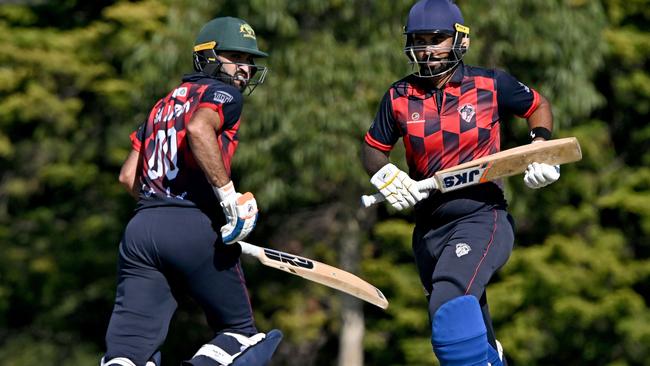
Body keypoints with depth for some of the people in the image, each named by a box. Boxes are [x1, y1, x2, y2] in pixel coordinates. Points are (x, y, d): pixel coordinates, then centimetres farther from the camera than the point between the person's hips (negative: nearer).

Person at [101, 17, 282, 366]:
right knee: (239, 332, 11)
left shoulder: (164, 104, 27)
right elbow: (199, 130, -19)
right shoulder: (224, 94, 4)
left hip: (139, 229, 6)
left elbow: (128, 176, 23)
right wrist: (230, 197, -17)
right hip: (195, 230, -6)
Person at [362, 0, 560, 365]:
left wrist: (542, 146, -4)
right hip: (430, 226, 5)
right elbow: (373, 148, 14)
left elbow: (539, 106, 14)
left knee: (451, 304, -32)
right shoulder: (400, 97, 3)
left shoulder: (491, 85, -3)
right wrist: (385, 174, -8)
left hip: (482, 216, -5)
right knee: (470, 334, 18)